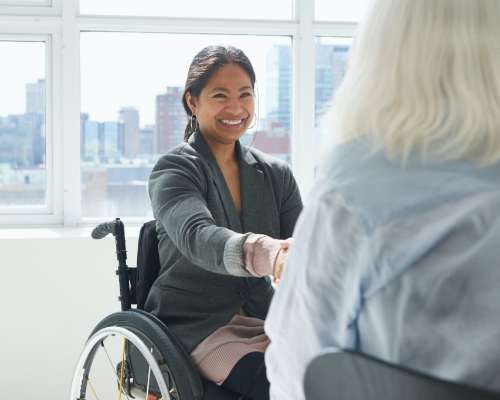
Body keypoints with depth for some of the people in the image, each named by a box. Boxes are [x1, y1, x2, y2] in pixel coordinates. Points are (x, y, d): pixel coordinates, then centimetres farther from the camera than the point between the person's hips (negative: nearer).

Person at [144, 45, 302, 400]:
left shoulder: (277, 175, 11)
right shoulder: (173, 172, -5)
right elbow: (197, 237, -27)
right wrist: (266, 254, -48)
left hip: (263, 320, 5)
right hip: (196, 326, -4)